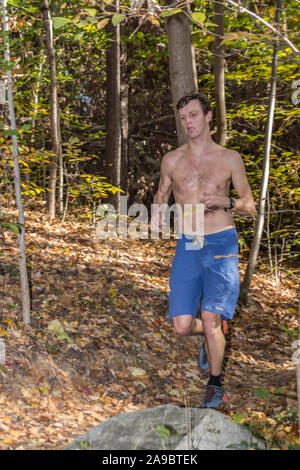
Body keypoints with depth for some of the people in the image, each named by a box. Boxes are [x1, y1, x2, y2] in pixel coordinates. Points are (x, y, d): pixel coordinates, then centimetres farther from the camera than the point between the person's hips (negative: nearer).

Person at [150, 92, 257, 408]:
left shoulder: (229, 158, 4)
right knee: (183, 326, -5)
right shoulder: (172, 160, 9)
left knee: (211, 321, -12)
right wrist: (158, 211, 0)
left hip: (221, 244, -2)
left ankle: (215, 384, 13)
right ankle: (212, 335, 32)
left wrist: (226, 202, -14)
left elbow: (250, 207, 8)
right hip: (187, 247, 2)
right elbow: (161, 195, 25)